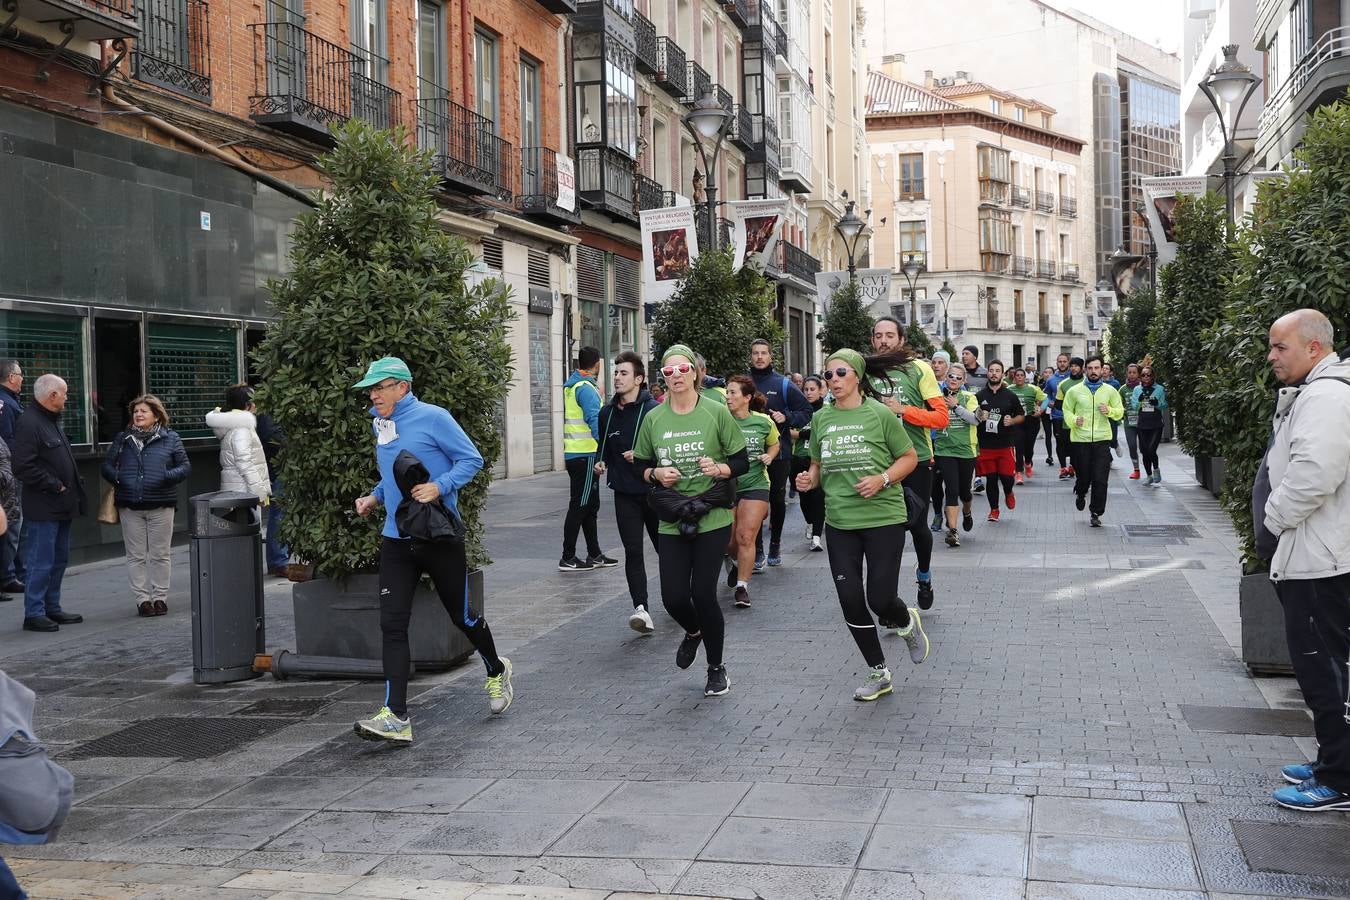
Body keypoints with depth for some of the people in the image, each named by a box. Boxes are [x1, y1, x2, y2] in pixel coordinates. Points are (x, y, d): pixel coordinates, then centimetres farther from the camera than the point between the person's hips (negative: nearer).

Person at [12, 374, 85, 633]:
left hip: (61, 505, 10)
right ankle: (34, 614, 2)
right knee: (41, 562, -5)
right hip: (43, 507, -10)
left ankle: (52, 608, 24)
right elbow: (24, 468, -22)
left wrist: (73, 486, 11)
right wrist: (55, 485, -17)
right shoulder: (29, 424, -15)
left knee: (59, 560, 15)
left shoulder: (52, 421, 16)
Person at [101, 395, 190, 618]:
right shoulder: (122, 439, 11)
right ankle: (142, 599, 11)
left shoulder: (170, 438, 4)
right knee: (136, 556, 5)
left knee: (160, 555, 5)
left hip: (160, 506, -2)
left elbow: (185, 466, 2)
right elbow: (107, 464, 13)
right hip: (129, 507, 2)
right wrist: (116, 478, -8)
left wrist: (168, 476, -16)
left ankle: (160, 597, 14)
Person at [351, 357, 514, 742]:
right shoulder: (379, 424, 10)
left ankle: (497, 671, 40)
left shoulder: (433, 417, -10)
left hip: (439, 536, -5)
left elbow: (472, 459, -9)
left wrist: (439, 486, -22)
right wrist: (375, 497, 7)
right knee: (392, 624, -7)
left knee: (462, 615, 11)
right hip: (396, 538, 5)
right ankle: (396, 716, -9)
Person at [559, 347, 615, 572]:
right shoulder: (586, 388, -15)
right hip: (585, 455, -10)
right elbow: (595, 420, -23)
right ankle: (568, 559, -1)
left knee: (591, 505, 15)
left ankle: (595, 555, 21)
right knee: (579, 506, -5)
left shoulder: (572, 386, 14)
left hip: (574, 454, 10)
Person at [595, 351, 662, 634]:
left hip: (654, 491, -3)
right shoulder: (607, 413, 7)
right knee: (633, 551, -8)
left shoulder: (654, 410, -11)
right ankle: (641, 609, -13)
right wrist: (601, 462, 2)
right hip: (625, 494, 3)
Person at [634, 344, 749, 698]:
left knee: (703, 593, -6)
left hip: (712, 518, -3)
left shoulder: (716, 412, -5)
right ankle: (693, 632, 37)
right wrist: (656, 474, -9)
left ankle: (716, 668, 17)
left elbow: (742, 462, -1)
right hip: (671, 522, 3)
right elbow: (640, 465, 12)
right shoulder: (654, 418, 3)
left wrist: (719, 469, -21)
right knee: (673, 597, -2)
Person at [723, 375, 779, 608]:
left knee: (746, 537, -6)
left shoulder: (764, 422, -2)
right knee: (728, 539, 6)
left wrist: (769, 456, -2)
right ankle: (734, 560, 42)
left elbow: (774, 444, 17)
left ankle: (742, 586, 3)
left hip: (756, 485, 0)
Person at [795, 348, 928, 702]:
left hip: (883, 518, -4)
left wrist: (882, 479, -17)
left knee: (880, 599, -5)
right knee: (850, 600, 3)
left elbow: (909, 458, -1)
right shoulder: (821, 419, 5)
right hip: (839, 523, 4)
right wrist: (810, 479, -5)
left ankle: (908, 623, 33)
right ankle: (878, 673, 21)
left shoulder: (880, 414, -8)